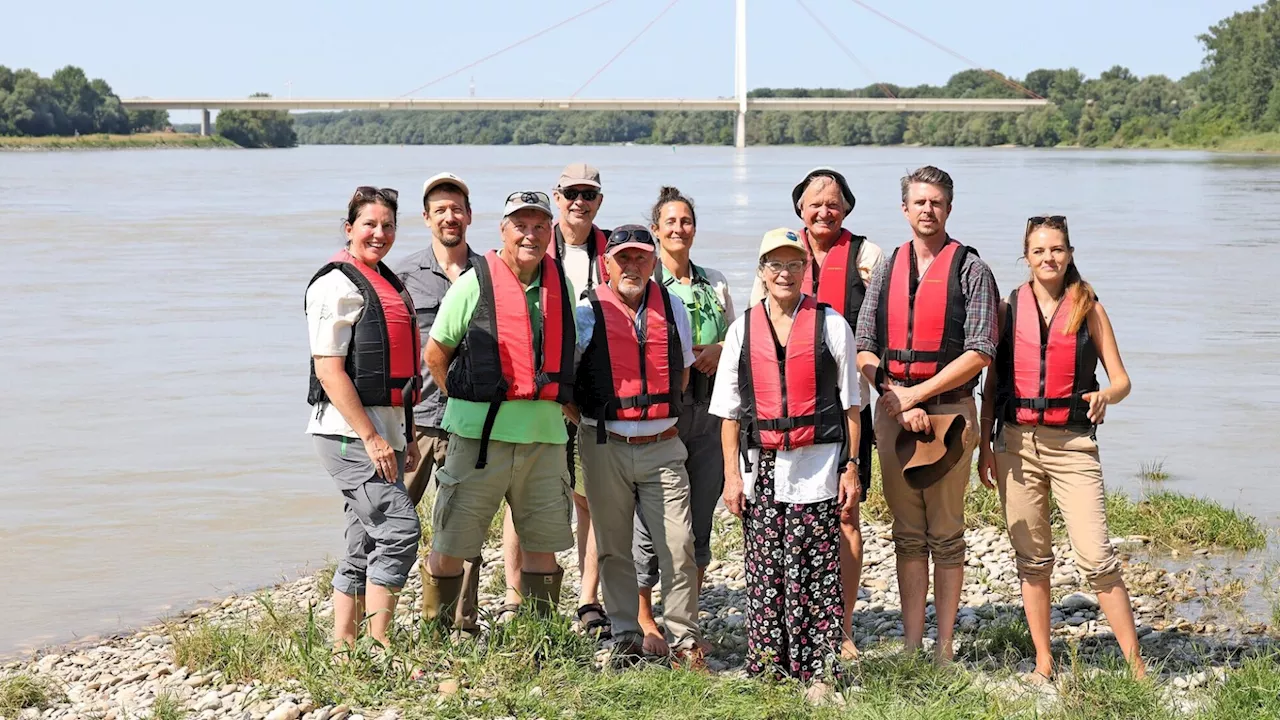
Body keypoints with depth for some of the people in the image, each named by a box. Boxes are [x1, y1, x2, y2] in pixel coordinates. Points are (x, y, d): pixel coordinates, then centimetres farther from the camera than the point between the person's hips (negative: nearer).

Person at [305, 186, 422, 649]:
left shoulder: (386, 283, 19)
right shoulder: (338, 285, -10)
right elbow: (329, 370, -16)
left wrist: (405, 436, 22)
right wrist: (371, 437, -20)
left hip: (382, 432, 9)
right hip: (351, 434, -9)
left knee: (366, 548, 10)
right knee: (399, 530, -15)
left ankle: (342, 647, 16)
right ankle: (379, 647, -10)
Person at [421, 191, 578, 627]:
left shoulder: (561, 285, 9)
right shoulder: (475, 283, -4)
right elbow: (435, 354, 3)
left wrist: (554, 403, 12)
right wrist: (468, 401, 4)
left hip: (544, 433, 4)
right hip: (481, 433, -4)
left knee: (543, 543, 8)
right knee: (451, 545, 0)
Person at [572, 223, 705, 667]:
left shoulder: (672, 307, 7)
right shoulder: (587, 311, -2)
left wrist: (659, 412, 11)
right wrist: (588, 419, 2)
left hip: (662, 446, 1)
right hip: (605, 446, -1)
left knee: (678, 545, -5)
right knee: (613, 547, 6)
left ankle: (683, 639, 5)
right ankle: (626, 638, 17)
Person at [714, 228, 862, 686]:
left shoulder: (830, 325, 4)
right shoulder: (743, 329, 10)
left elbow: (850, 404, 5)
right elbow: (729, 410, 11)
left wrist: (851, 468, 0)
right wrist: (731, 475, 5)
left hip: (816, 466, -2)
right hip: (760, 467, 2)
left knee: (815, 573, -4)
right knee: (763, 574, 3)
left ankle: (818, 673, 3)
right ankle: (766, 669, 13)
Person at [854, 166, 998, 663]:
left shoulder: (970, 269, -1)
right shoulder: (887, 268, 12)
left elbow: (979, 352, -10)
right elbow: (863, 347, 8)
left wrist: (915, 394, -13)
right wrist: (896, 399, -7)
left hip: (948, 410, -4)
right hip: (892, 411, 4)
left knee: (946, 533, 2)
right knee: (908, 533, 8)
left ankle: (944, 646, 8)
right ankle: (911, 644, 13)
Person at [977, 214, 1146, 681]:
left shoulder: (1088, 309, 4)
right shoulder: (1008, 308, 8)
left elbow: (1121, 379, 4)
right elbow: (992, 383, 11)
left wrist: (1104, 395, -19)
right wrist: (984, 445, 5)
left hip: (1072, 444, -2)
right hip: (1016, 443, 2)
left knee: (1096, 556, -10)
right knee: (1032, 558, 7)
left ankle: (1137, 667, -3)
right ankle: (1043, 663, 16)